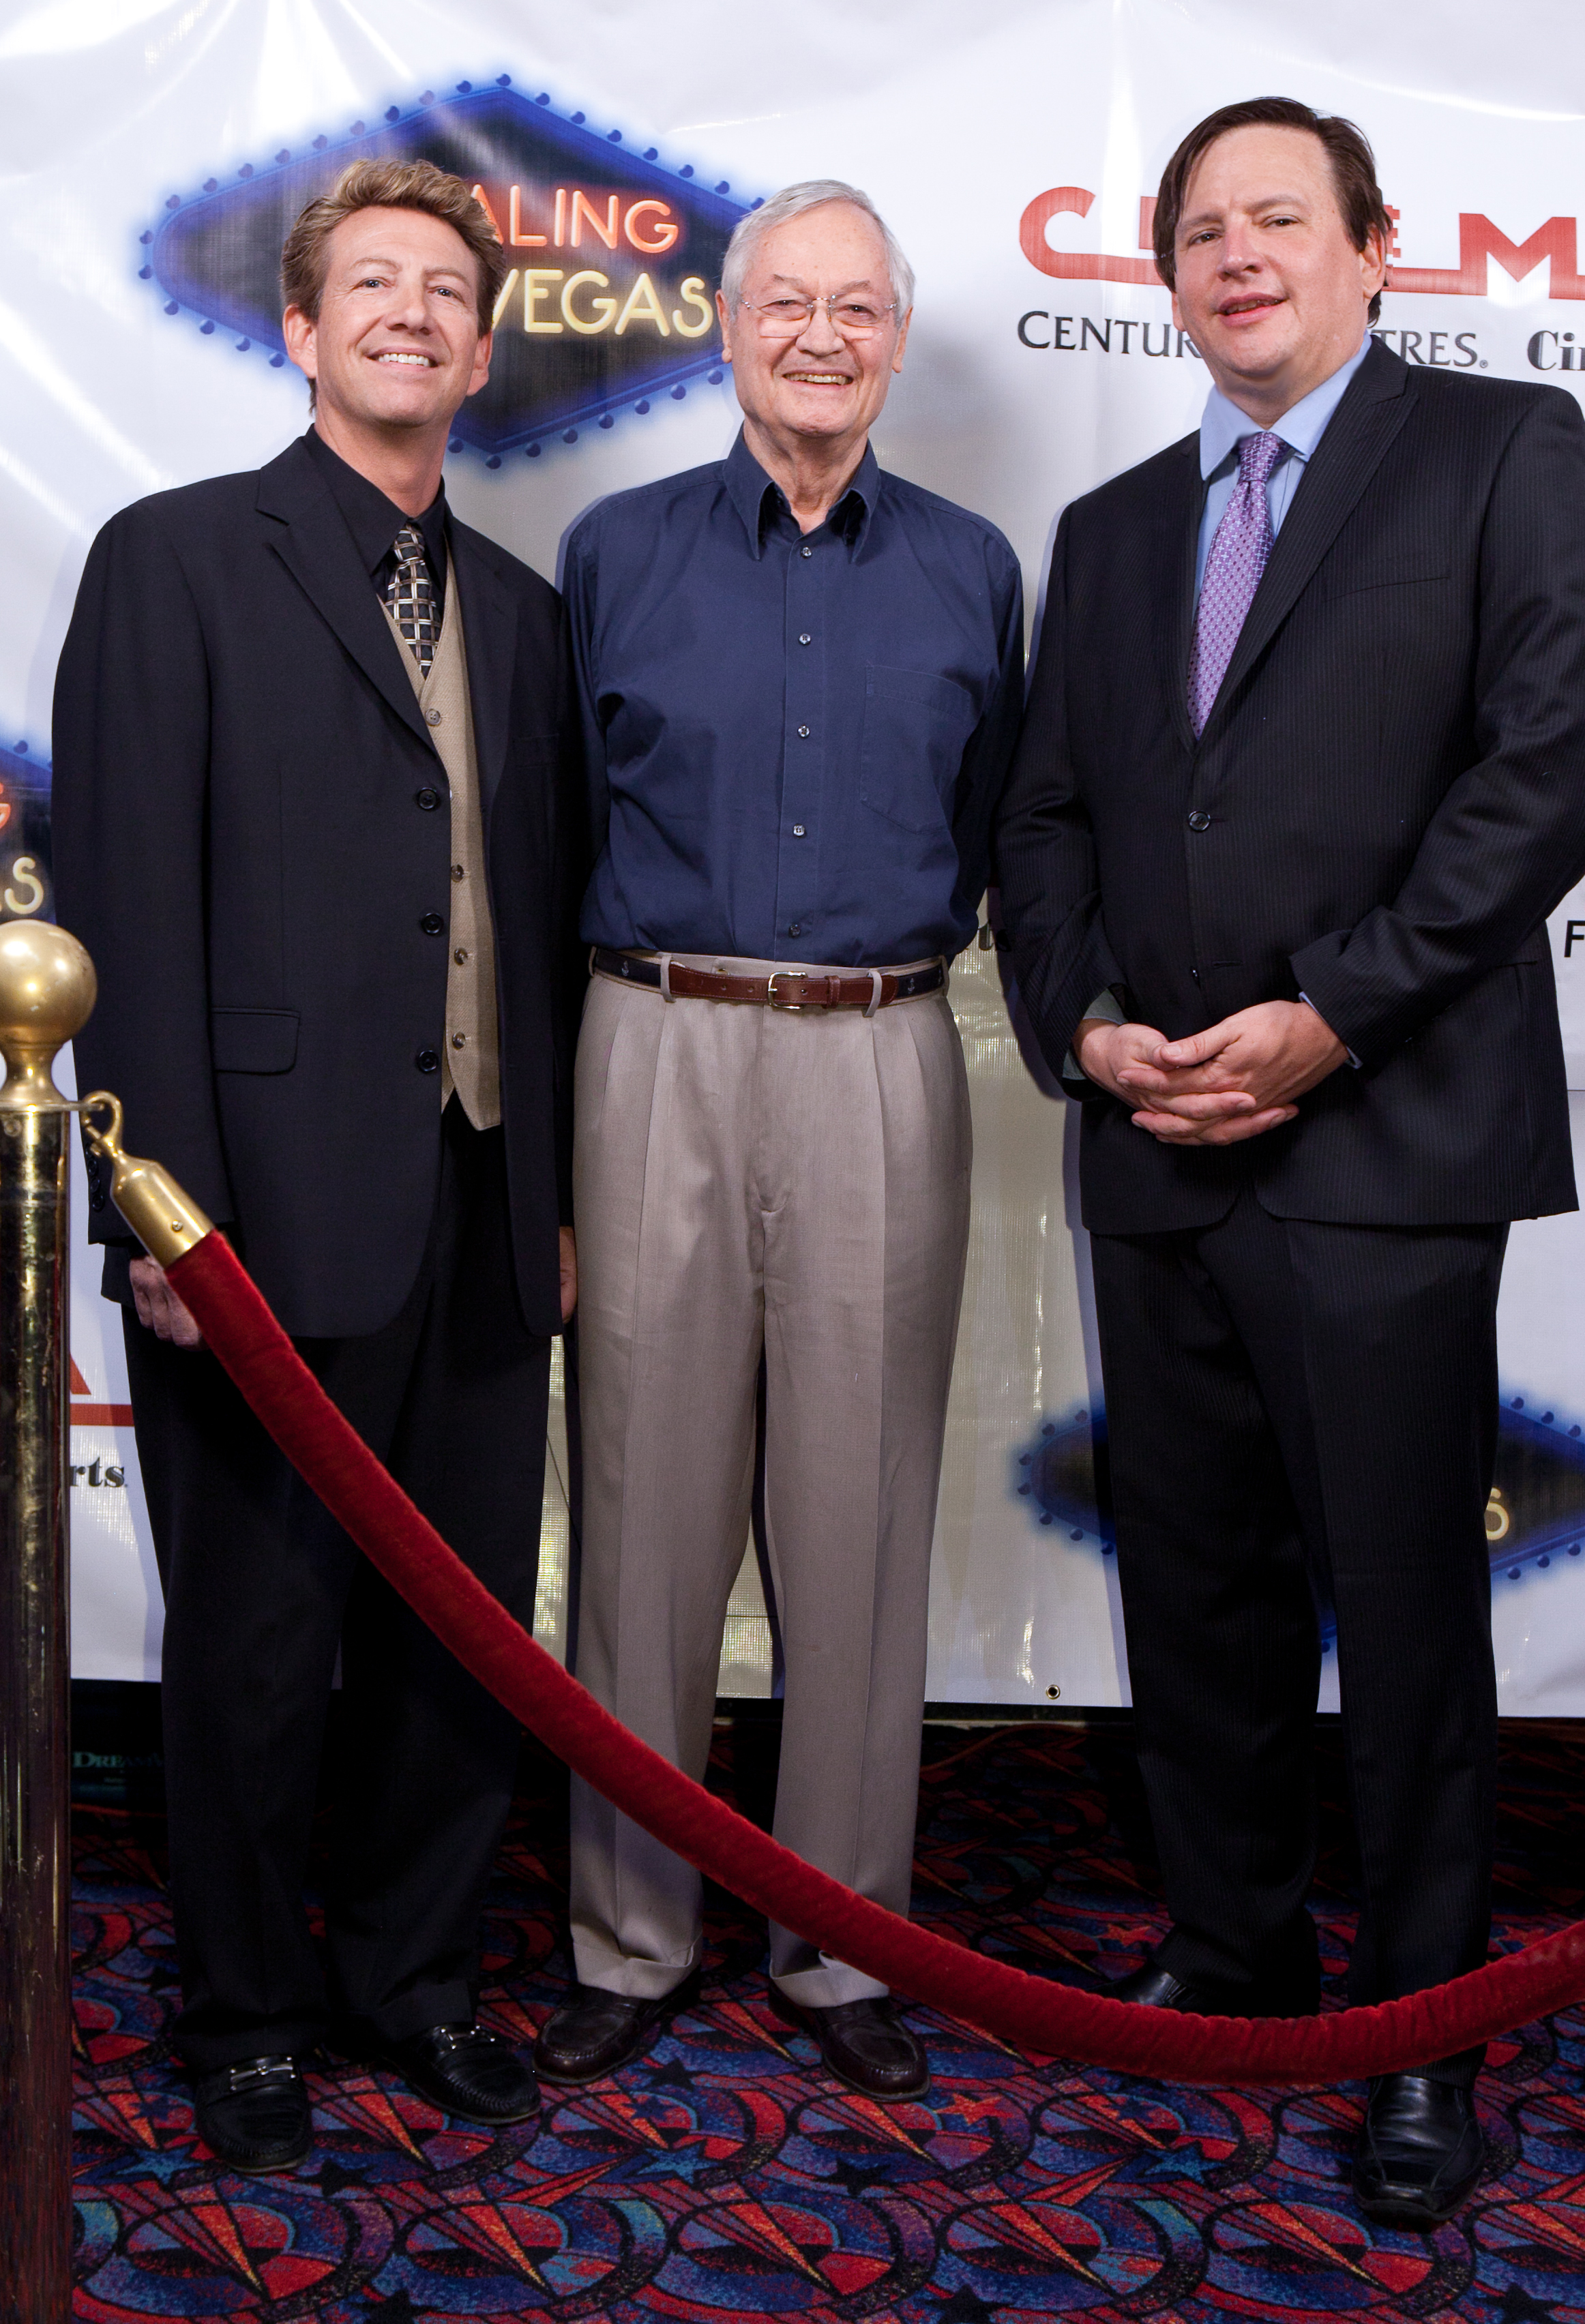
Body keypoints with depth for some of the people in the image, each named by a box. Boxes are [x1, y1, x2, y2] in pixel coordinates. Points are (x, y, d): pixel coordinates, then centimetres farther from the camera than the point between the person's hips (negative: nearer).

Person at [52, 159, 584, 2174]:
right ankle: (247, 2009, 27)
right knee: (255, 1645, 7)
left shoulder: (516, 609, 16)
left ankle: (411, 1971, 32)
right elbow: (127, 902, -8)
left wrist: (558, 1191, 11)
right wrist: (169, 1206, -14)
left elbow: (544, 919, 15)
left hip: (482, 1213, 5)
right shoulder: (177, 561, 0)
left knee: (464, 1627, 12)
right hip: (275, 1214, -5)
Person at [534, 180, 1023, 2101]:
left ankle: (842, 1943, 20)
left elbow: (1001, 828, 17)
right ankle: (630, 1936, 19)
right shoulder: (618, 553, 8)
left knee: (861, 1522, 5)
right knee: (649, 1506, 3)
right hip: (662, 1058, 0)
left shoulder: (969, 569, 11)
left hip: (882, 1065, 1)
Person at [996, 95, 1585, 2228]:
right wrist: (1084, 1019, -2)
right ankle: (1231, 1954, 31)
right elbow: (1047, 818, 16)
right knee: (1196, 1596, 14)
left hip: (1382, 1151, -5)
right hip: (1157, 1156, 6)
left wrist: (1328, 1018, -14)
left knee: (1405, 1612, 2)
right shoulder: (1110, 530, 19)